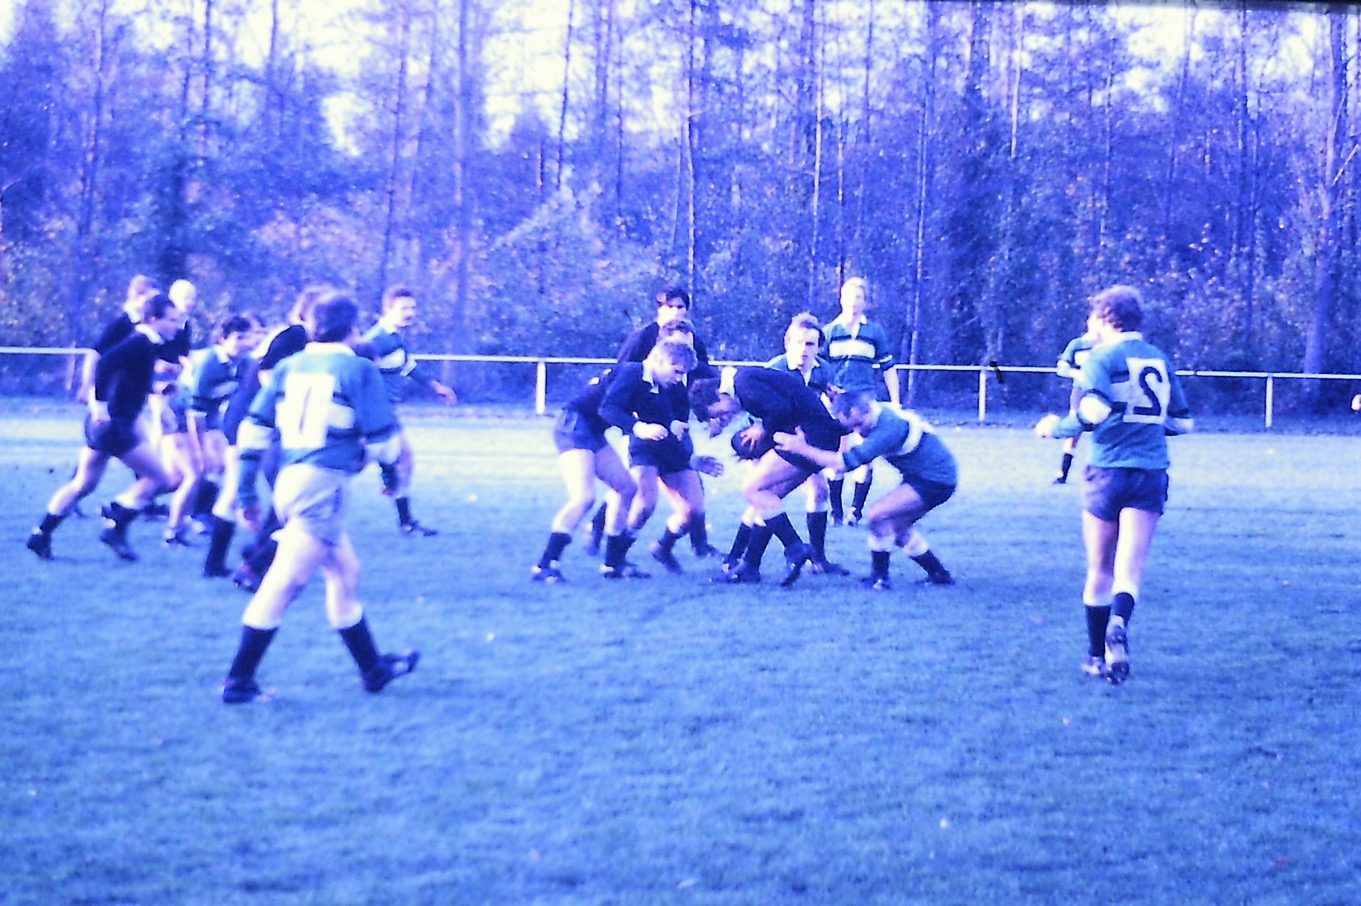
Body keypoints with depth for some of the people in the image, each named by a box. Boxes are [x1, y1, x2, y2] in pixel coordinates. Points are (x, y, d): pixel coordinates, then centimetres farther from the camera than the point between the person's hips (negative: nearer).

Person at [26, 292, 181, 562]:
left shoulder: (146, 344, 12)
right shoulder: (141, 345, -17)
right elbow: (105, 362, -29)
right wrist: (100, 405, -28)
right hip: (112, 425, -10)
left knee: (82, 484, 17)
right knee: (158, 477, -3)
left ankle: (41, 535, 21)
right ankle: (115, 527, 0)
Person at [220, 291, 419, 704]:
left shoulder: (289, 367, 13)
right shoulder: (359, 369, -2)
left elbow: (255, 429, 10)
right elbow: (381, 434, -1)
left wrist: (245, 491, 14)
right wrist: (392, 472, 19)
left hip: (289, 480, 7)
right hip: (325, 484, -7)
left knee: (345, 573, 20)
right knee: (284, 583, -7)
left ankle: (373, 668, 31)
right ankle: (238, 681, -9)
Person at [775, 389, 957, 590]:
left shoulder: (888, 428, -30)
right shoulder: (878, 414, -2)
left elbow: (844, 463, -33)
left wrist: (802, 449, -29)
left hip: (936, 481, -10)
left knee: (877, 514, -18)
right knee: (896, 528, 14)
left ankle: (880, 578, -5)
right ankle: (939, 574, 26)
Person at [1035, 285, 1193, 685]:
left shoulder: (1102, 358, -4)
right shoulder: (1162, 360, 13)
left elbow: (1094, 412, -20)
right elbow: (1181, 422, 16)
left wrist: (1057, 427, -3)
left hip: (1108, 470, -3)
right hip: (1151, 472, 3)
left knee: (1100, 568, 11)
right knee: (1130, 568, -7)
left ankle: (1097, 655, 18)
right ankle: (1119, 623, -36)